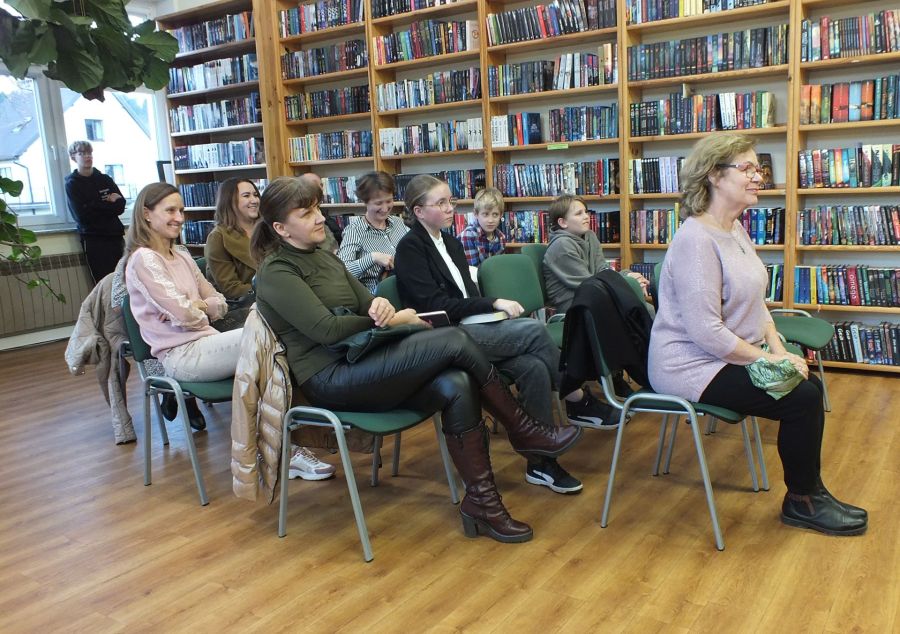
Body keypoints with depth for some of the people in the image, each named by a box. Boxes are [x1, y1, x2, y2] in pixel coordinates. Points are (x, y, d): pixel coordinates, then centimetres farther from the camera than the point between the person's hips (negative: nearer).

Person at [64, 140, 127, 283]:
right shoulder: (72, 184, 3)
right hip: (93, 239, -3)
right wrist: (109, 204, -2)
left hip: (115, 235, 3)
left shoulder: (105, 179, 14)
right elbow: (82, 215, -9)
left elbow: (121, 205, 4)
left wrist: (96, 206, -9)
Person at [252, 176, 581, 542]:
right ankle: (523, 432, -5)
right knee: (454, 341, -22)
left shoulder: (324, 257, 18)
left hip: (359, 366, 8)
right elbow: (325, 329, -18)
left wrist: (380, 304, -10)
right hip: (330, 380, -8)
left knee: (457, 386, -21)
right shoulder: (276, 272, -7)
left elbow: (367, 305, 15)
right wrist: (392, 320, -8)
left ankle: (480, 500, -14)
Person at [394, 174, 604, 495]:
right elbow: (436, 306, -15)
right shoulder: (410, 248, -5)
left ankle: (540, 463, -10)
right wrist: (494, 303, -15)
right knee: (534, 330, -23)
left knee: (534, 367, -21)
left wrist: (493, 308, -1)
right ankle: (578, 402, -5)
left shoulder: (452, 243, 19)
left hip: (470, 328, 8)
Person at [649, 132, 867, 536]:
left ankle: (811, 491, 22)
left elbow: (755, 302, 16)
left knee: (811, 384, 7)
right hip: (691, 366, -10)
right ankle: (801, 503, 9)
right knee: (801, 398, -13)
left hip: (726, 355, 10)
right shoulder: (697, 239, -23)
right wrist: (768, 358, -18)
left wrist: (777, 346, 1)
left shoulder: (736, 229, 9)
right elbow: (706, 332, -27)